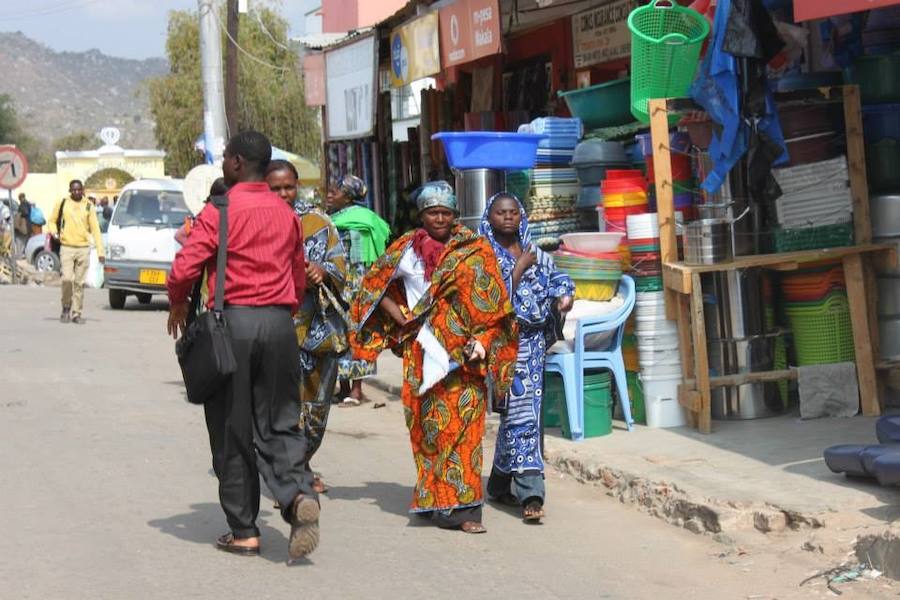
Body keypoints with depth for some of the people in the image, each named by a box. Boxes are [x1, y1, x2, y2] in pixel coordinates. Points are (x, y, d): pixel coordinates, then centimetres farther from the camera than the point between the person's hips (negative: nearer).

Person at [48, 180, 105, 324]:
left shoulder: (88, 207, 6)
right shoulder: (62, 204, 5)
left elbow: (95, 229, 3)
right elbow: (52, 221, 16)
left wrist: (100, 251, -3)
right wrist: (54, 232, -6)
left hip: (83, 248, 1)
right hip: (66, 247, -1)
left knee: (79, 283, 3)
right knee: (67, 279, -15)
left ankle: (76, 313, 10)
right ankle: (66, 308, 6)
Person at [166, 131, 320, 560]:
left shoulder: (220, 211, -7)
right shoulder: (286, 214, 11)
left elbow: (184, 270, -12)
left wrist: (178, 307, 7)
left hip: (233, 320, -4)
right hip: (280, 323, 4)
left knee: (232, 430, 5)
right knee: (279, 423, 9)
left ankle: (243, 532, 9)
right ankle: (299, 494, -18)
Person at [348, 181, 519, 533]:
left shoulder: (474, 250, 4)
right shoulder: (407, 248, 9)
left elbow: (492, 305, 2)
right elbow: (375, 286, 17)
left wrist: (481, 342, -10)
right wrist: (399, 316, 4)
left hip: (462, 355, -2)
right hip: (422, 352, 2)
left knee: (462, 422, -10)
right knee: (428, 423, 3)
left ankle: (464, 506, -9)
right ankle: (437, 501, 12)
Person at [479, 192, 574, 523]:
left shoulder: (537, 254, 14)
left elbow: (557, 277, 11)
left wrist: (564, 295, -9)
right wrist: (520, 266, -11)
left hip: (535, 340, 6)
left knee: (516, 412, 12)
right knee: (520, 412, -13)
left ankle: (500, 483, 26)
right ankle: (530, 493, -17)